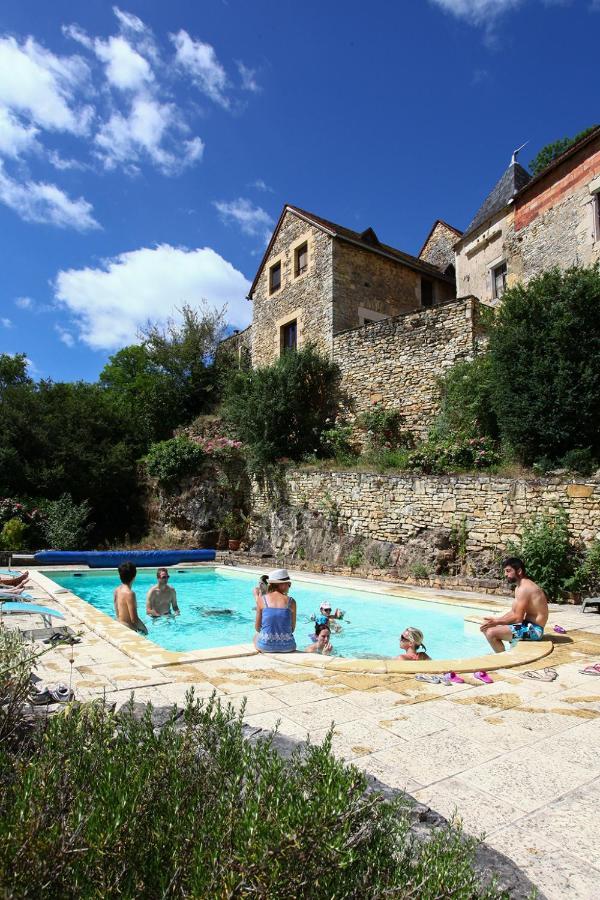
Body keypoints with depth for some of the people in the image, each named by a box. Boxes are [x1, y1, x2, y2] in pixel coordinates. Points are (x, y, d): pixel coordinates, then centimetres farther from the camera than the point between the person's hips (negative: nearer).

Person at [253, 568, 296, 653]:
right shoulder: (291, 601, -4)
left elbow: (257, 628, 1)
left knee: (256, 636, 35)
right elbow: (292, 628, 4)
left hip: (265, 646, 0)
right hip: (287, 647, 1)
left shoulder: (262, 599, -5)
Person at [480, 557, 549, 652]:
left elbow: (518, 618, -22)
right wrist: (495, 620, 0)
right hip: (528, 625, 11)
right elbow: (513, 612, 14)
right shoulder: (519, 587, 13)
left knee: (491, 633, -23)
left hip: (534, 629, -11)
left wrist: (496, 621, -14)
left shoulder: (525, 588, -20)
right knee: (486, 626, 10)